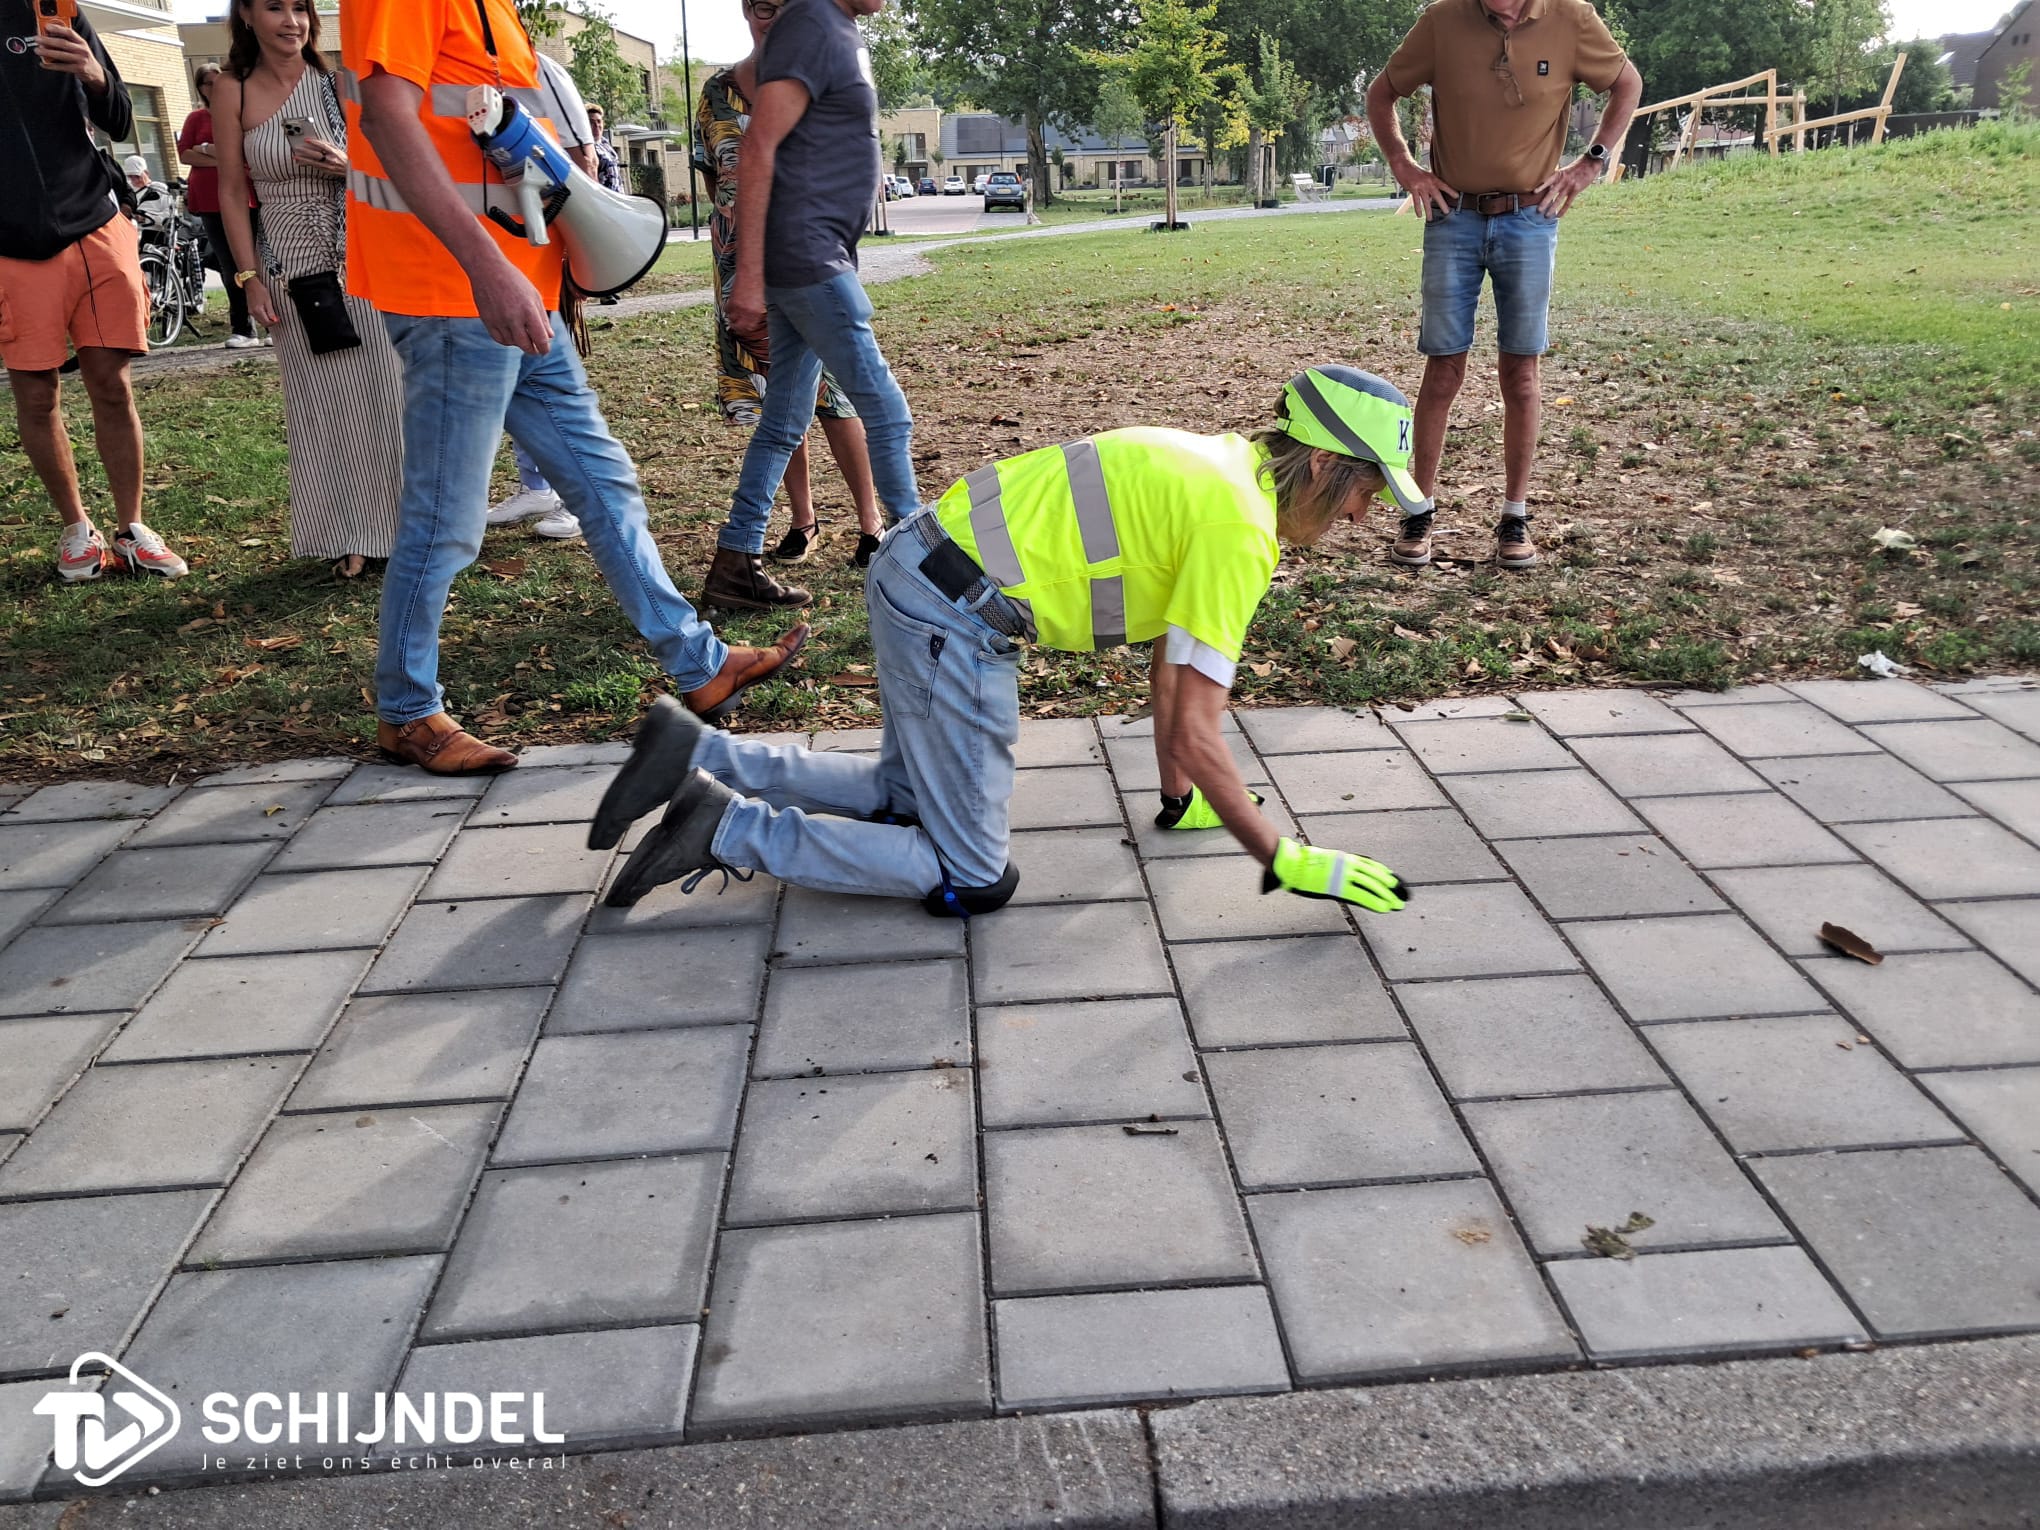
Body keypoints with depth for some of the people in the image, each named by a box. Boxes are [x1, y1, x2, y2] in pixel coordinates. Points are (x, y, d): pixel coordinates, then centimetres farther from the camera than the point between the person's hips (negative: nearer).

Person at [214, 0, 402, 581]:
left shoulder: (337, 80, 1)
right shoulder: (233, 90, 0)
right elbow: (232, 192, 2)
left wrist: (349, 166, -15)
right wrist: (250, 278, -3)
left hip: (360, 256, 0)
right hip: (292, 267, 0)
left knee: (380, 389, 2)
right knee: (322, 402, 4)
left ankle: (394, 521, 14)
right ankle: (347, 534, 12)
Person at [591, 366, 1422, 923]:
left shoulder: (1220, 465, 15)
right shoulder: (1239, 528, -14)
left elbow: (1172, 655, 23)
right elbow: (1196, 735, -15)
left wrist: (1181, 802, 27)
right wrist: (1288, 863, -6)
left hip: (918, 565, 10)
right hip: (950, 613, -10)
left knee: (906, 799, 24)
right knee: (970, 879, 0)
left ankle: (700, 759, 18)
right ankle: (726, 830, -3)